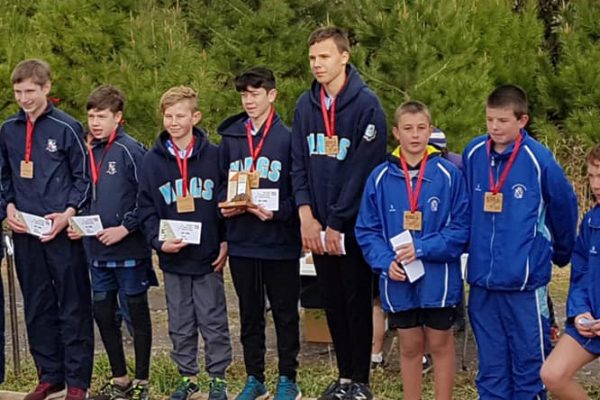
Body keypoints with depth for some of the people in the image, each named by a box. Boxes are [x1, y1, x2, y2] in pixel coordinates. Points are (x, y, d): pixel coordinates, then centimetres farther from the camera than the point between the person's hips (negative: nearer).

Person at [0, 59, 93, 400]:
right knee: (38, 308, 10)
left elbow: (83, 178, -2)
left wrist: (68, 213, -13)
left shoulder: (67, 127, -4)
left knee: (73, 307, 1)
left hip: (63, 232, -4)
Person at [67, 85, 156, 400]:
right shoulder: (88, 152, 10)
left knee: (137, 313, 5)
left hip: (129, 249, -7)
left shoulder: (131, 150, -11)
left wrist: (125, 228, -17)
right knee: (103, 313, 12)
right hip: (98, 250, 7)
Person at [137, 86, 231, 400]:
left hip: (208, 257, -2)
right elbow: (146, 209, 0)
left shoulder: (214, 155, -2)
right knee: (180, 325, 11)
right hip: (173, 260, 2)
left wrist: (225, 242, -5)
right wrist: (159, 241, -14)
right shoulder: (152, 161, 1)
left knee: (213, 322, 5)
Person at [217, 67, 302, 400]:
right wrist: (224, 206, -7)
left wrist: (277, 213, -22)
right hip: (241, 242, 4)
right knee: (249, 313, 13)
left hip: (280, 242, -4)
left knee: (285, 313, 7)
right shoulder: (230, 137, 7)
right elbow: (221, 184, 13)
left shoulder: (287, 138, -6)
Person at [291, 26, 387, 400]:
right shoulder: (306, 104, 5)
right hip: (319, 226, 5)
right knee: (333, 302, 12)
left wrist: (336, 222, -15)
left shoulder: (366, 104, -12)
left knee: (357, 302, 4)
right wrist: (307, 215, -5)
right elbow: (299, 164, 6)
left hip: (354, 224, -5)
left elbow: (363, 169, -16)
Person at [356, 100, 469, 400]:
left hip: (438, 278, -2)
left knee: (440, 344, 9)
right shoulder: (381, 177, 0)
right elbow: (366, 230, 3)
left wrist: (423, 248, -18)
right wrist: (386, 261, -12)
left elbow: (461, 227, -8)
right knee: (409, 347, 13)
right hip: (398, 280, 2)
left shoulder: (448, 174, -7)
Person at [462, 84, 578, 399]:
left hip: (525, 281, -4)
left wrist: (561, 252, 18)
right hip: (482, 281, 4)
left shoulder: (539, 159, -10)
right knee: (490, 367, 13)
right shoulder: (473, 154, 1)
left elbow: (564, 207, 5)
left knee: (529, 364, 5)